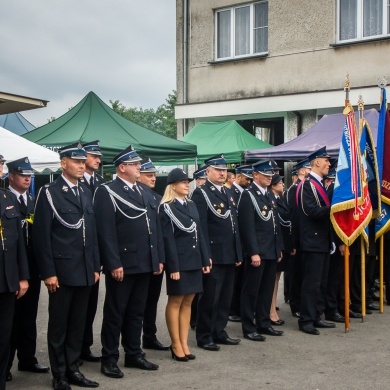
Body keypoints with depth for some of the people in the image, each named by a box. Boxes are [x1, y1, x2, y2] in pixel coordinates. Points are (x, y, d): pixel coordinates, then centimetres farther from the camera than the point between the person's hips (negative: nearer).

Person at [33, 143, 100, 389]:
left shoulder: (86, 193, 14)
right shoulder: (49, 193, -6)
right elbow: (42, 236, -10)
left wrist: (96, 266, 10)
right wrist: (48, 272, -14)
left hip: (85, 270, 6)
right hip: (62, 270, -6)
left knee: (78, 323, 12)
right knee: (58, 325, 5)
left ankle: (73, 370, 22)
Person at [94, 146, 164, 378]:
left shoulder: (146, 193, 16)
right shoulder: (107, 192, -7)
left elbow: (156, 227, 16)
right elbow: (106, 231, -14)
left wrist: (159, 258, 11)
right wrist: (114, 263, -19)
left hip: (145, 263, 7)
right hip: (122, 264, -7)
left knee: (137, 312, 15)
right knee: (115, 313, 3)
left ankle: (134, 354, 25)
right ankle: (109, 359, 12)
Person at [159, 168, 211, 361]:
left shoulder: (191, 205, 12)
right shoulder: (166, 208, -8)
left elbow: (199, 234, 13)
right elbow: (168, 239, -13)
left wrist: (205, 260, 8)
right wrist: (173, 267, -17)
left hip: (194, 260, 7)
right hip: (179, 261, -7)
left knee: (187, 302, 10)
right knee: (175, 302, 3)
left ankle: (184, 343, 17)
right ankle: (176, 345, 11)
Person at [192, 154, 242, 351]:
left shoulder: (229, 193, 16)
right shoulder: (201, 193, -9)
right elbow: (201, 227, -15)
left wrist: (238, 252, 15)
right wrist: (206, 255, -19)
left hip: (229, 255, 8)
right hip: (213, 255, -8)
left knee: (225, 297, 13)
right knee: (209, 297, 0)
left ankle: (219, 332, 24)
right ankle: (204, 336, 10)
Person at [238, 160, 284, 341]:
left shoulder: (270, 196, 17)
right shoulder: (248, 195, -9)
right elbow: (247, 226, -16)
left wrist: (279, 248, 15)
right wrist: (253, 252, -20)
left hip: (272, 252, 8)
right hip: (257, 252, -8)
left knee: (267, 290, 13)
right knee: (251, 290, 0)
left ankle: (264, 323, 24)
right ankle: (248, 328, 8)